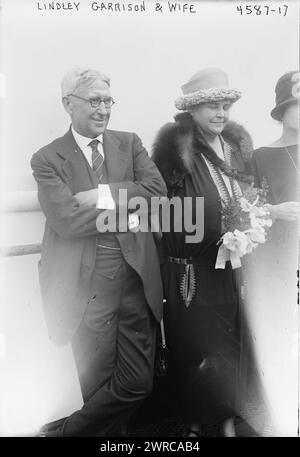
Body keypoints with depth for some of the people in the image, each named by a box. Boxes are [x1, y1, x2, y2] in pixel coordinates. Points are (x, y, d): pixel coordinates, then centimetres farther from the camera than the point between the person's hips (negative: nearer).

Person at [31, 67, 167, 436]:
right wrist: (128, 206, -10)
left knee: (138, 381, 9)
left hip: (136, 279, 4)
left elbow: (157, 189, -4)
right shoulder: (47, 159, 0)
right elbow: (65, 220, -14)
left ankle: (66, 433, 31)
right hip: (87, 286, -3)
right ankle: (108, 432, 36)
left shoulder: (129, 143, 11)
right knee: (99, 384, 7)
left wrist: (101, 195, -12)